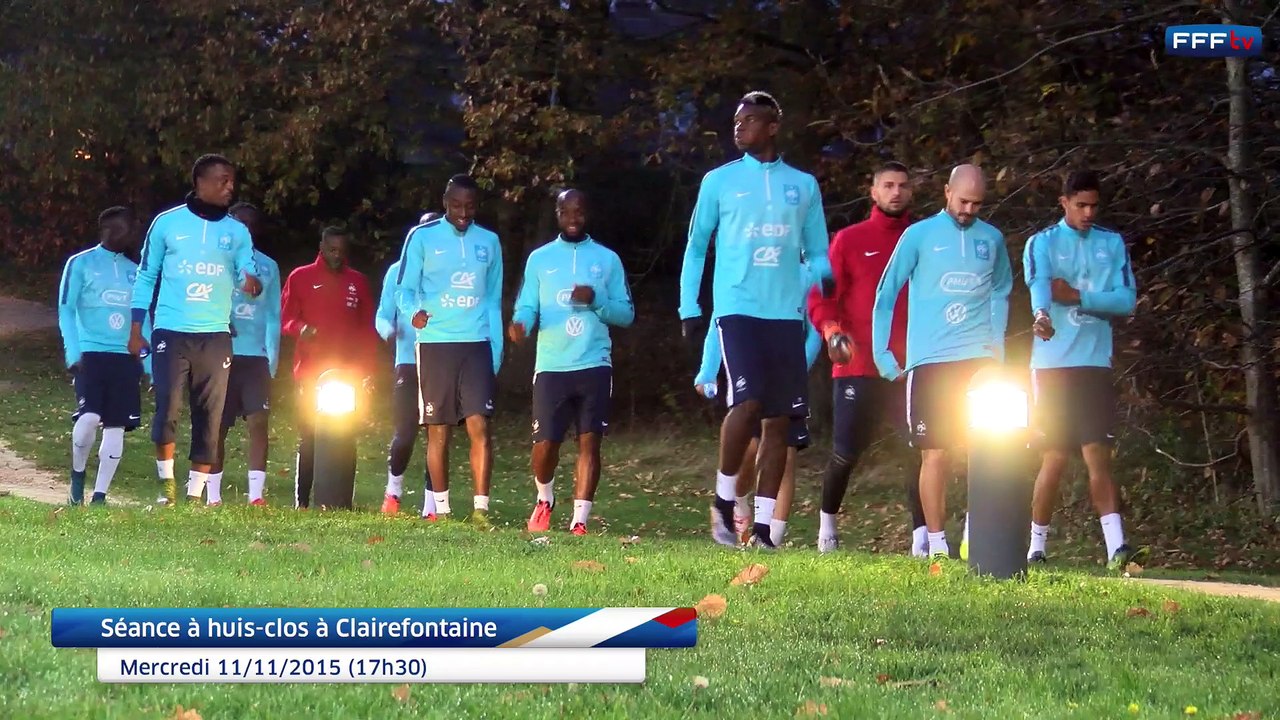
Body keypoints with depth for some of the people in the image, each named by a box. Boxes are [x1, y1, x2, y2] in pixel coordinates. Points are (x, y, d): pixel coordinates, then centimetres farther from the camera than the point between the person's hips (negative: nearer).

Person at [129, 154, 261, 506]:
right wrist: (136, 330, 3)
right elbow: (146, 277, 7)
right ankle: (167, 482, 6)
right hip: (170, 333, -3)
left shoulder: (237, 232, 9)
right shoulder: (168, 223, 3)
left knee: (209, 417, 2)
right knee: (167, 409, -11)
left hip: (215, 336, 3)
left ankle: (195, 493, 9)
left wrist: (251, 282, -23)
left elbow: (247, 273, 3)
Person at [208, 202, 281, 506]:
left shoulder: (268, 267, 14)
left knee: (259, 422, -11)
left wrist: (272, 360, 4)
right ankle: (212, 497, 10)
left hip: (255, 357, 1)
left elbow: (273, 316, 13)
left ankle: (257, 495, -15)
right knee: (217, 427, 3)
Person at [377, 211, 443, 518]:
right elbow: (383, 316, 7)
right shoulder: (399, 271, 7)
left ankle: (431, 506, 5)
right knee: (405, 433, -6)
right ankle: (393, 490, 20)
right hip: (410, 363, -1)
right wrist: (389, 330, -15)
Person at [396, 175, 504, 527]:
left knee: (479, 425, -11)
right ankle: (441, 509, 12)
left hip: (477, 344, 1)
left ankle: (481, 508, -11)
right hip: (434, 344, -1)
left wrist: (496, 355, 10)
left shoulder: (489, 242, 12)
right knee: (438, 431, 3)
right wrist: (413, 310, -21)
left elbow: (493, 301, 15)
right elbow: (405, 288, 3)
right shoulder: (422, 237, 3)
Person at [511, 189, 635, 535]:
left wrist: (596, 300, -10)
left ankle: (579, 521, -6)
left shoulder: (607, 259, 10)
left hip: (594, 365, 0)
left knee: (589, 441, -8)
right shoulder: (540, 258, 12)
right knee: (545, 444, -2)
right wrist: (521, 323, -15)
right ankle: (544, 500, 27)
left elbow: (626, 313, 9)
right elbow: (527, 306, 8)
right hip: (551, 366, 0)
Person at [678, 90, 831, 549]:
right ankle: (724, 502, -2)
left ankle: (763, 526, 4)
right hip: (737, 309, -3)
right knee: (747, 401, -20)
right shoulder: (720, 181, 8)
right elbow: (695, 248, 12)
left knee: (779, 419, 0)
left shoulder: (803, 185, 12)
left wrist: (823, 275, -7)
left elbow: (817, 252, 16)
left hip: (786, 313, 3)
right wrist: (689, 309, 4)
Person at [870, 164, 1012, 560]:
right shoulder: (919, 235, 2)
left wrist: (996, 347, 10)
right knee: (935, 453, -1)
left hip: (979, 360, 2)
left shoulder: (992, 239, 11)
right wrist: (884, 358, 1)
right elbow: (886, 296, 4)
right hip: (929, 362, -2)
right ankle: (936, 543, 4)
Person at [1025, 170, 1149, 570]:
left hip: (1095, 364, 2)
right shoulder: (1042, 243, 1)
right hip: (1052, 364, -2)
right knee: (1055, 458, 2)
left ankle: (1117, 548, -13)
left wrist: (1079, 297, -10)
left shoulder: (1112, 244, 11)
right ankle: (1035, 548, 13)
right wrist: (1042, 313, -41)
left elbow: (1127, 300, 2)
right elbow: (1038, 285, -20)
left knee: (1098, 454, -5)